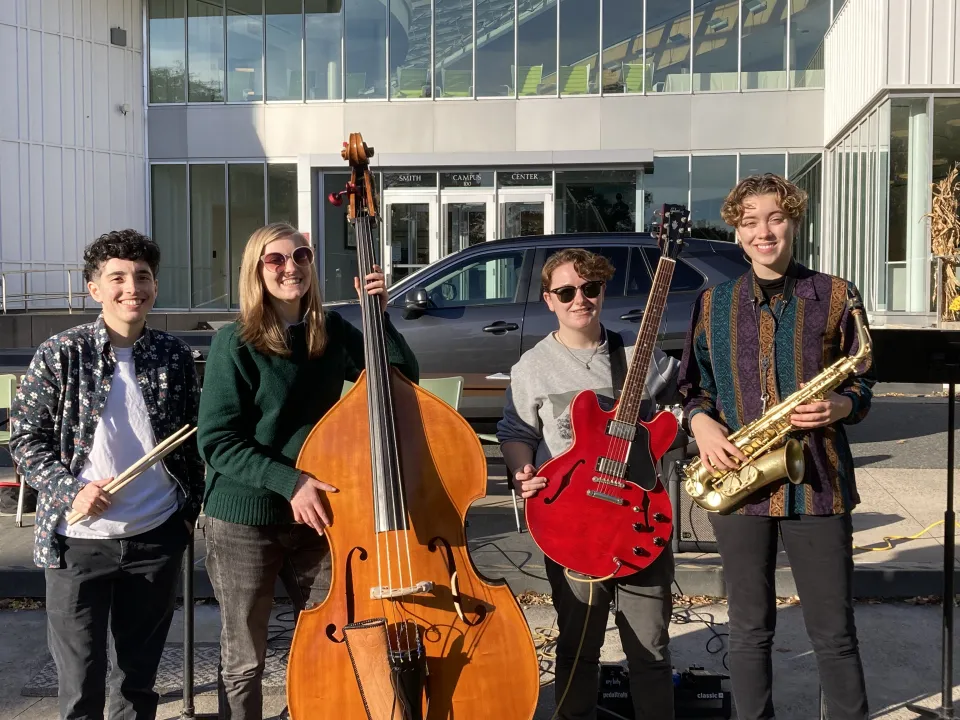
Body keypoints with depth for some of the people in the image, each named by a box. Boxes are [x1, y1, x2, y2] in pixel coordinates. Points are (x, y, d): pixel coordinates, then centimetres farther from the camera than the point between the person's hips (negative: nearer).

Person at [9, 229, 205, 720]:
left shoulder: (175, 357, 1)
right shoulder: (60, 355, -6)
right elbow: (25, 439, -2)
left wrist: (194, 511, 9)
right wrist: (70, 490, -15)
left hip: (157, 538, 2)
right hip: (79, 540, -2)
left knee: (140, 673, 17)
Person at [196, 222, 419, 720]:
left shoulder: (332, 332, 2)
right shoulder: (236, 343, -13)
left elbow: (403, 377, 1)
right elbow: (217, 443, -15)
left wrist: (380, 315, -12)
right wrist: (288, 481, -24)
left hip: (315, 515, 4)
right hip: (244, 520, -4)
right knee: (243, 659, 10)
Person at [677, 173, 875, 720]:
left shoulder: (835, 296, 2)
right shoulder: (714, 303, 8)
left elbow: (862, 383, 7)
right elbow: (694, 385, 13)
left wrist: (840, 406, -14)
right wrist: (701, 423, -7)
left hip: (818, 484, -2)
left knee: (834, 631, 6)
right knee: (750, 629, 11)